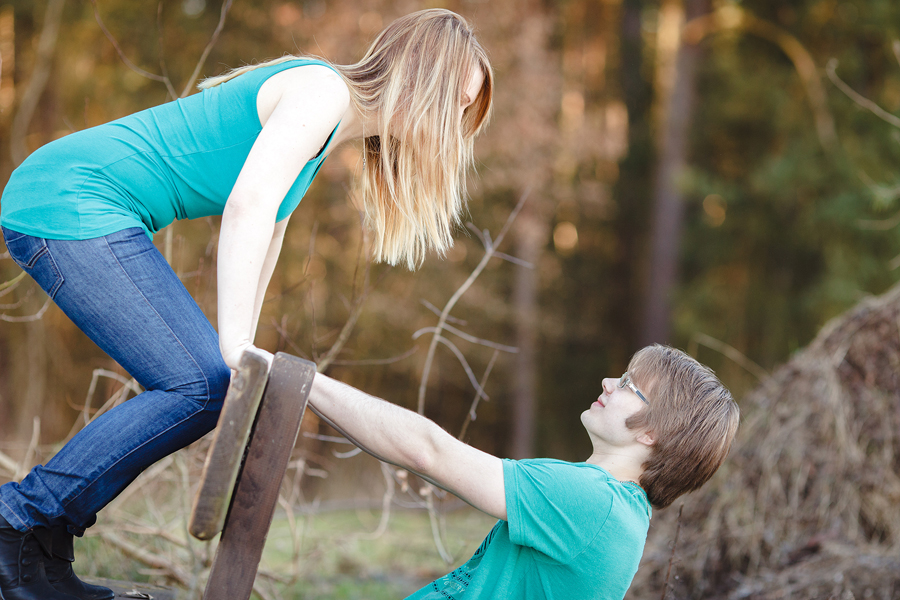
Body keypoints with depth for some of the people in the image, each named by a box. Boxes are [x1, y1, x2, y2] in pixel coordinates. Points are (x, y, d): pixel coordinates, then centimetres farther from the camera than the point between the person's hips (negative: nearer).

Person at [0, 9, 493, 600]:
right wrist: (233, 349, -25)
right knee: (201, 386, -14)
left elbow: (267, 232, 20)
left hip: (78, 212, 10)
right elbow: (248, 205, -24)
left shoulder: (333, 119, 18)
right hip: (67, 205, -10)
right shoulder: (324, 91, -13)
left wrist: (240, 353, 14)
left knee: (208, 381, 5)